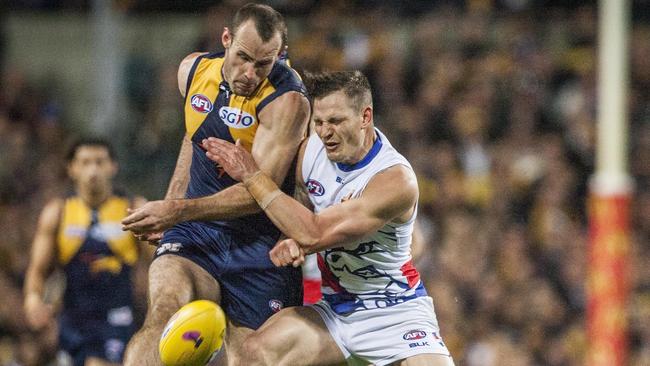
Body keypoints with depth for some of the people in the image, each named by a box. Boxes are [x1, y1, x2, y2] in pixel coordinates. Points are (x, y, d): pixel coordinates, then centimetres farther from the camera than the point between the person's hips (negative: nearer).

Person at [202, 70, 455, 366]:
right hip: (333, 307, 4)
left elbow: (314, 234, -26)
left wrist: (252, 176, -20)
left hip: (394, 311, -4)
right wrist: (288, 242, -13)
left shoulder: (396, 180, -23)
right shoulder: (311, 150, -3)